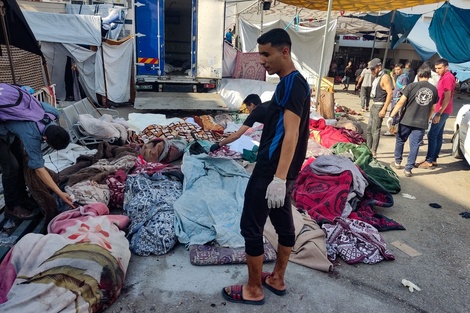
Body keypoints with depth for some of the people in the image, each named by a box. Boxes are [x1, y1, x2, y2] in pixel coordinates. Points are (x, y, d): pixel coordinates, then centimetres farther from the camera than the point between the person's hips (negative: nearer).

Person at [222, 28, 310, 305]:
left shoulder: (293, 84, -16)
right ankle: (277, 279, 34)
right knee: (284, 224, 17)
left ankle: (254, 290, 18)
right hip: (280, 172, 10)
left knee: (251, 227, 2)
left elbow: (291, 133, -25)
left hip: (271, 171, -10)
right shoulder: (291, 83, 15)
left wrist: (278, 178, -32)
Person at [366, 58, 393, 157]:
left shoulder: (384, 77, -13)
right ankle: (368, 149, 25)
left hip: (379, 106, -9)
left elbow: (390, 93, -19)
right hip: (374, 105, 9)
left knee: (375, 130, -6)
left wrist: (384, 109, -23)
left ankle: (374, 152, 1)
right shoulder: (377, 77, 14)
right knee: (369, 129, 14)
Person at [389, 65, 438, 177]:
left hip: (406, 120, -2)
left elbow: (400, 102, -12)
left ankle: (398, 162, 30)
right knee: (414, 145, 6)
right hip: (421, 123, 2)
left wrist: (391, 116, -8)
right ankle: (408, 169, 7)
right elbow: (433, 108, 12)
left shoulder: (412, 86, -8)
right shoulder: (434, 90, 3)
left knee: (400, 140, 18)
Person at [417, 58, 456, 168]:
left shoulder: (448, 78, -14)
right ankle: (434, 159, 16)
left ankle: (429, 161, -7)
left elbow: (447, 98, -20)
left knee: (432, 135, -10)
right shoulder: (444, 77, 16)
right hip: (440, 111, 10)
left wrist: (438, 114, -24)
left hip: (442, 111, -10)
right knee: (438, 136, 11)